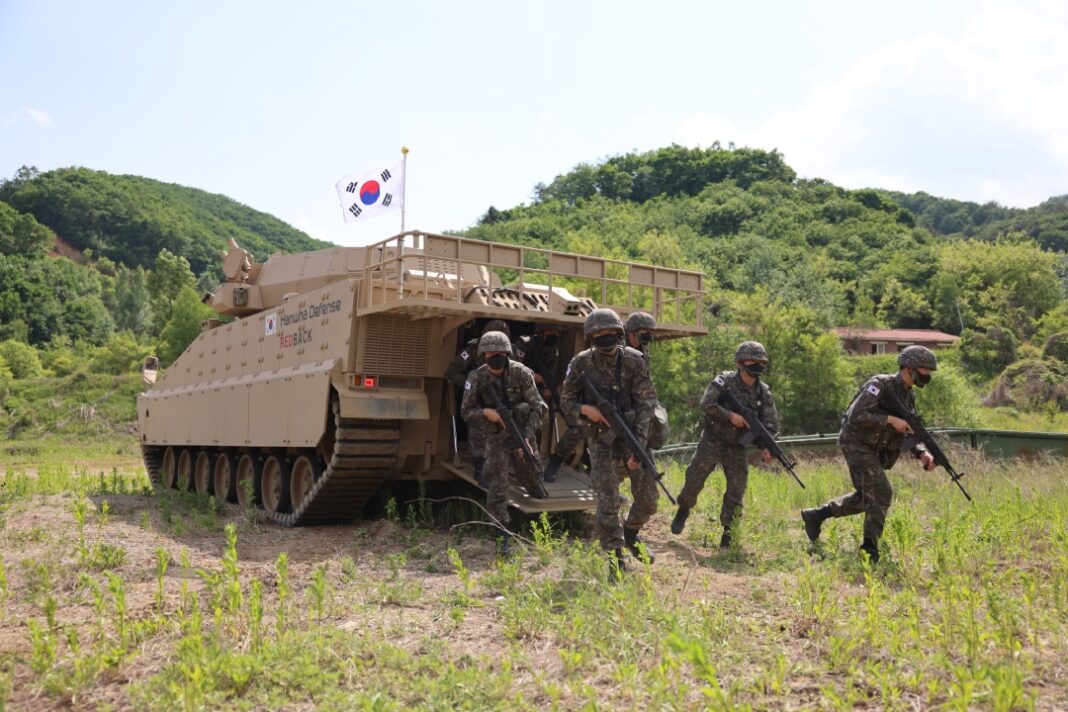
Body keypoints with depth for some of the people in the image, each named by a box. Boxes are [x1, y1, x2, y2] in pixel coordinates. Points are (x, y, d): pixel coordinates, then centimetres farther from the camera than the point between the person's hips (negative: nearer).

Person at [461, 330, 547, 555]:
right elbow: (466, 412, -1)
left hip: (521, 436, 1)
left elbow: (537, 408, -11)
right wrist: (485, 412, -22)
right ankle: (503, 537, 2)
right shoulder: (476, 378, -10)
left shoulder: (521, 373, -13)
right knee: (496, 490, -7)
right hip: (494, 440, 0)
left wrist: (527, 437, -20)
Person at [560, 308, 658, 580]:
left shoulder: (634, 361, -8)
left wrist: (638, 445, -19)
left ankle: (631, 534, 37)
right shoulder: (581, 363, -5)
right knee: (608, 501, -7)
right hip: (601, 439, -1)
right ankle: (615, 560, 6)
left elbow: (646, 403, -11)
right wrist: (585, 409, -19)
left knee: (648, 499, 6)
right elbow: (566, 401, 4)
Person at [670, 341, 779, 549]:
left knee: (737, 489, -1)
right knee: (694, 479, -3)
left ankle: (729, 533, 11)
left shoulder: (763, 392, -1)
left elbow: (771, 423, -5)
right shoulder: (724, 381, -10)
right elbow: (706, 404, -20)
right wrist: (731, 416, -26)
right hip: (713, 441, -3)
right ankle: (683, 510, 26)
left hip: (737, 446, 3)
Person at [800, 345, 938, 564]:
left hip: (873, 449, 10)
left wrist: (922, 453, -4)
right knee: (881, 493, -13)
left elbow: (908, 433, 12)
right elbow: (856, 416, -26)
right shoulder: (880, 384, -18)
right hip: (857, 444, -10)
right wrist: (890, 419, -26)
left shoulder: (907, 396, 8)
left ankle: (816, 515, 27)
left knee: (866, 496, 16)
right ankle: (869, 550, -5)